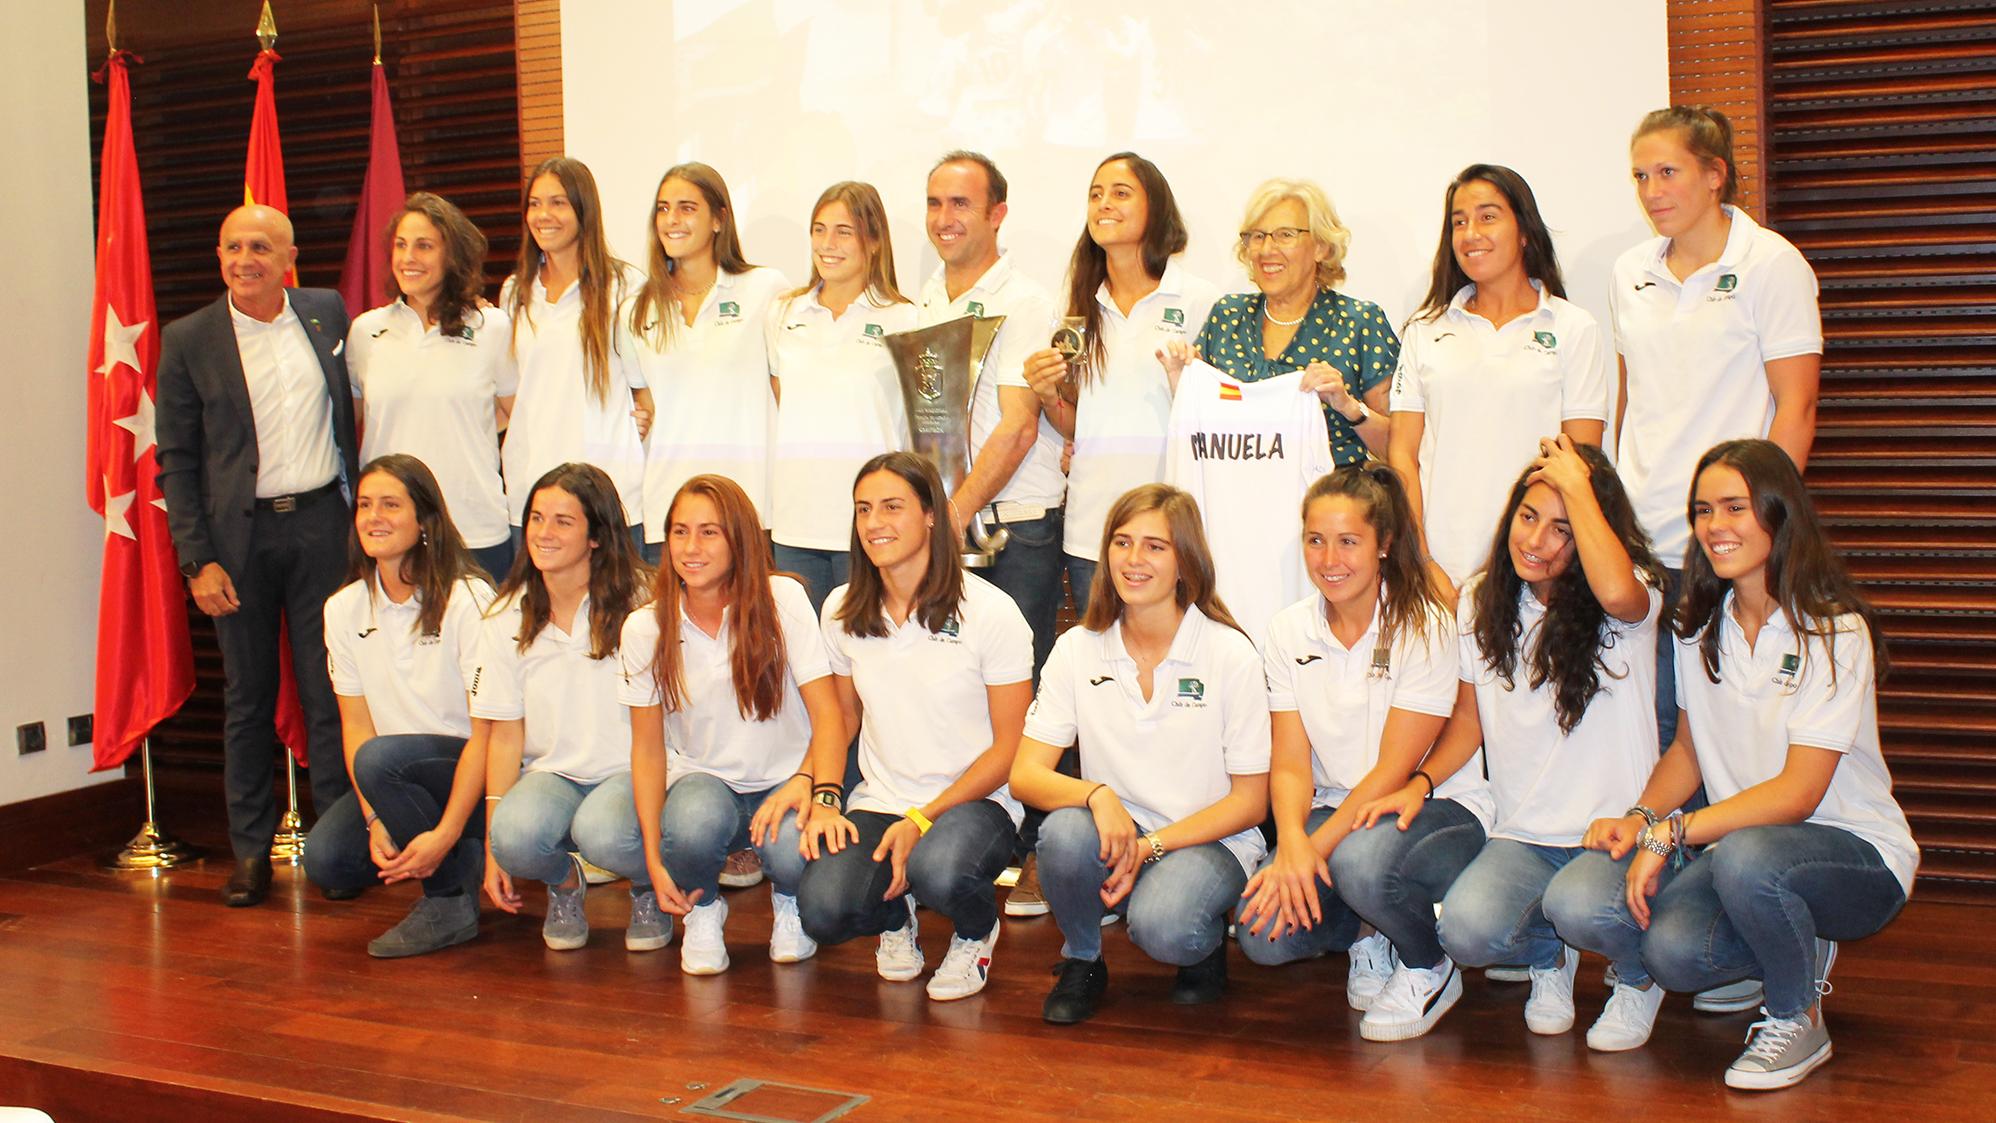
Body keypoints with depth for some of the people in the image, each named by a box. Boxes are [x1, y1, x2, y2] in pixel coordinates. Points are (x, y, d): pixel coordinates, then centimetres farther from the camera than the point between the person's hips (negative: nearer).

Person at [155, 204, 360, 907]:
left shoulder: (328, 314, 5)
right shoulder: (189, 341, -2)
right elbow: (175, 461, -1)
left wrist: (359, 508, 9)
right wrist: (196, 559, -7)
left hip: (321, 523, 1)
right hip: (239, 533, -1)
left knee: (329, 689, 3)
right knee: (247, 697, 7)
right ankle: (251, 850, 17)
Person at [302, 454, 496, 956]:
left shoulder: (468, 600, -14)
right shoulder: (344, 609, 3)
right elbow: (355, 722, 1)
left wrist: (446, 832, -25)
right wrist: (375, 819, -14)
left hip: (474, 777, -5)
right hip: (398, 781, 6)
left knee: (379, 758, -32)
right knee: (324, 860, -18)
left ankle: (450, 900, -14)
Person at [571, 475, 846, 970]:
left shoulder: (782, 599, -9)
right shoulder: (645, 628, -3)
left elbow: (828, 715, -13)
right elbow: (648, 745, -2)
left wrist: (811, 785, -35)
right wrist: (654, 860, -13)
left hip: (782, 781, -1)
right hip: (699, 778, 2)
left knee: (796, 851, -37)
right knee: (596, 832, -32)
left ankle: (788, 900, 4)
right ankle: (701, 906, 2)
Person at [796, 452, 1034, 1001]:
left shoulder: (990, 612, -10)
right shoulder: (843, 611, 4)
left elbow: (1010, 746, -8)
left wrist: (922, 821, -17)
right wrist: (824, 799, -5)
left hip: (974, 802, -3)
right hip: (877, 804, 3)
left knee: (937, 869, -38)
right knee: (822, 911, -26)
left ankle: (976, 931, 2)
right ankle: (896, 915, 14)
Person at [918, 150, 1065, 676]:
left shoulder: (1024, 302, -7)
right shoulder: (926, 299, 13)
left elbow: (1019, 427, -15)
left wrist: (956, 514, -20)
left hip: (1015, 532, -6)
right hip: (940, 522, 6)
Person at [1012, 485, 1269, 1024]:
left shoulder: (1231, 656, -8)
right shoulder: (1077, 650, 0)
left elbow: (1250, 801, -5)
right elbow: (1025, 775, -6)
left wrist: (1149, 846, -17)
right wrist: (1096, 793, -27)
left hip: (1208, 842, -3)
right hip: (1116, 837, 3)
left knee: (1161, 925, -34)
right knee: (1064, 831, -31)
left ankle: (1207, 943, 5)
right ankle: (1082, 959, -1)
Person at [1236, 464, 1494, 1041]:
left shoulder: (1424, 625, -13)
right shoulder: (1289, 630, 1)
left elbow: (1395, 769, -17)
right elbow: (1290, 763, -5)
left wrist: (1316, 849, -25)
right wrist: (1292, 842, -25)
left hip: (1438, 804, -4)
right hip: (1334, 809, 4)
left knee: (1361, 863, -38)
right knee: (1263, 937, -22)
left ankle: (1430, 967, -4)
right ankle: (1369, 935, 13)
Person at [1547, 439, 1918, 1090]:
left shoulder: (1835, 632, -14)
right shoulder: (1701, 628, 6)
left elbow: (1796, 794, -20)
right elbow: (1690, 749, 14)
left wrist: (1670, 833, -25)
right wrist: (1641, 817, -6)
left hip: (1852, 854, -5)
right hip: (1738, 838, 5)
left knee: (1746, 857, -39)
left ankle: (1799, 1020, -9)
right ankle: (1794, 949, 8)